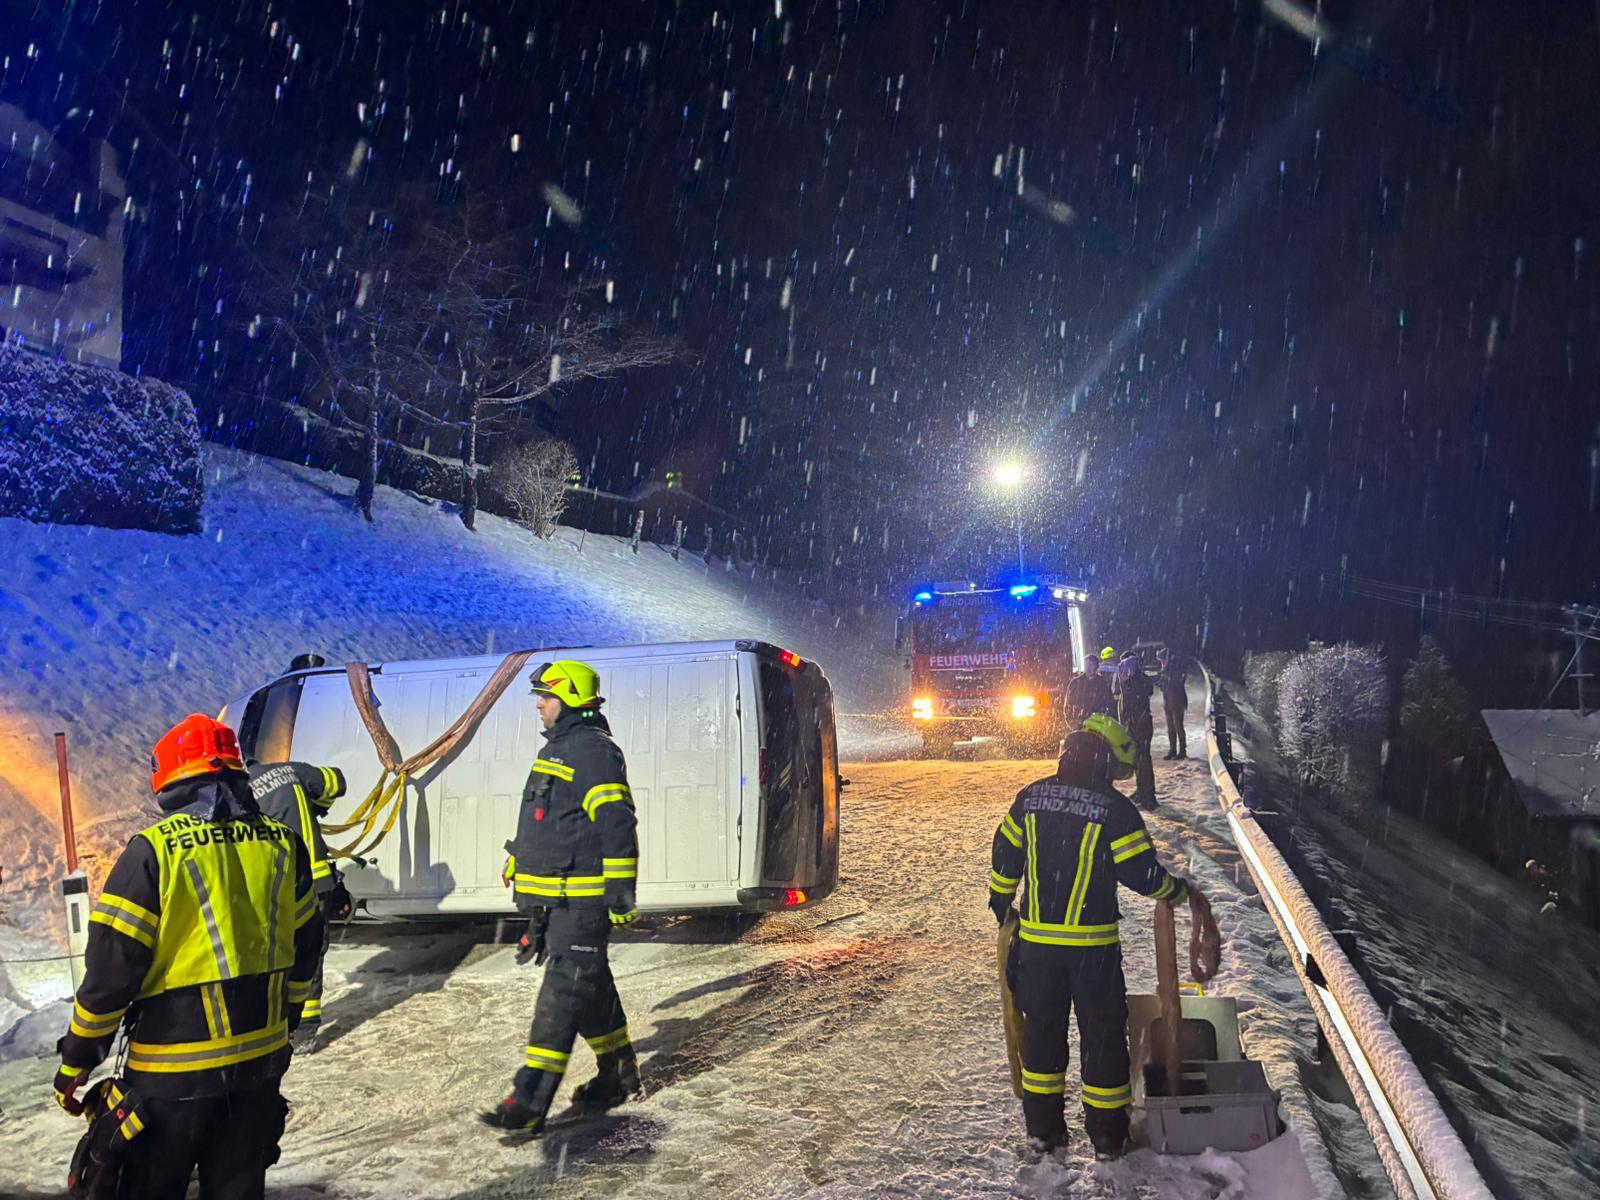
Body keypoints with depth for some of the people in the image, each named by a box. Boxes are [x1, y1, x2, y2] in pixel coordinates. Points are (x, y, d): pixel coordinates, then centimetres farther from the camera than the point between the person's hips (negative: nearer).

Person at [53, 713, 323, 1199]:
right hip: (262, 1059, 4)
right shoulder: (282, 845, 0)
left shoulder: (153, 852, -14)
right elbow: (304, 949, 9)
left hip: (175, 1070, -4)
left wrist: (75, 1062, 1)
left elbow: (111, 968, -12)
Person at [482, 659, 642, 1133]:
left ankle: (531, 1102, -7)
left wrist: (620, 895, -22)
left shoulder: (593, 751, -14)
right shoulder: (557, 749, 19)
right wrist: (534, 900, 28)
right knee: (591, 986, 17)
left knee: (563, 992, -8)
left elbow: (618, 827, -20)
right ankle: (618, 1073, 30)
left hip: (582, 900, -10)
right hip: (554, 899, 10)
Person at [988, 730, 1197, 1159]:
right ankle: (1106, 1135, 19)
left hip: (1036, 940, 4)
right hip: (1093, 945, -4)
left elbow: (1005, 858, 9)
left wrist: (1001, 903, 25)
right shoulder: (1114, 809, -12)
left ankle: (1042, 1127, 23)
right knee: (1102, 1033, 10)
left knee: (1041, 1027, 15)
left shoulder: (1030, 798, 1)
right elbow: (1143, 874, -10)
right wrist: (1179, 891, 10)